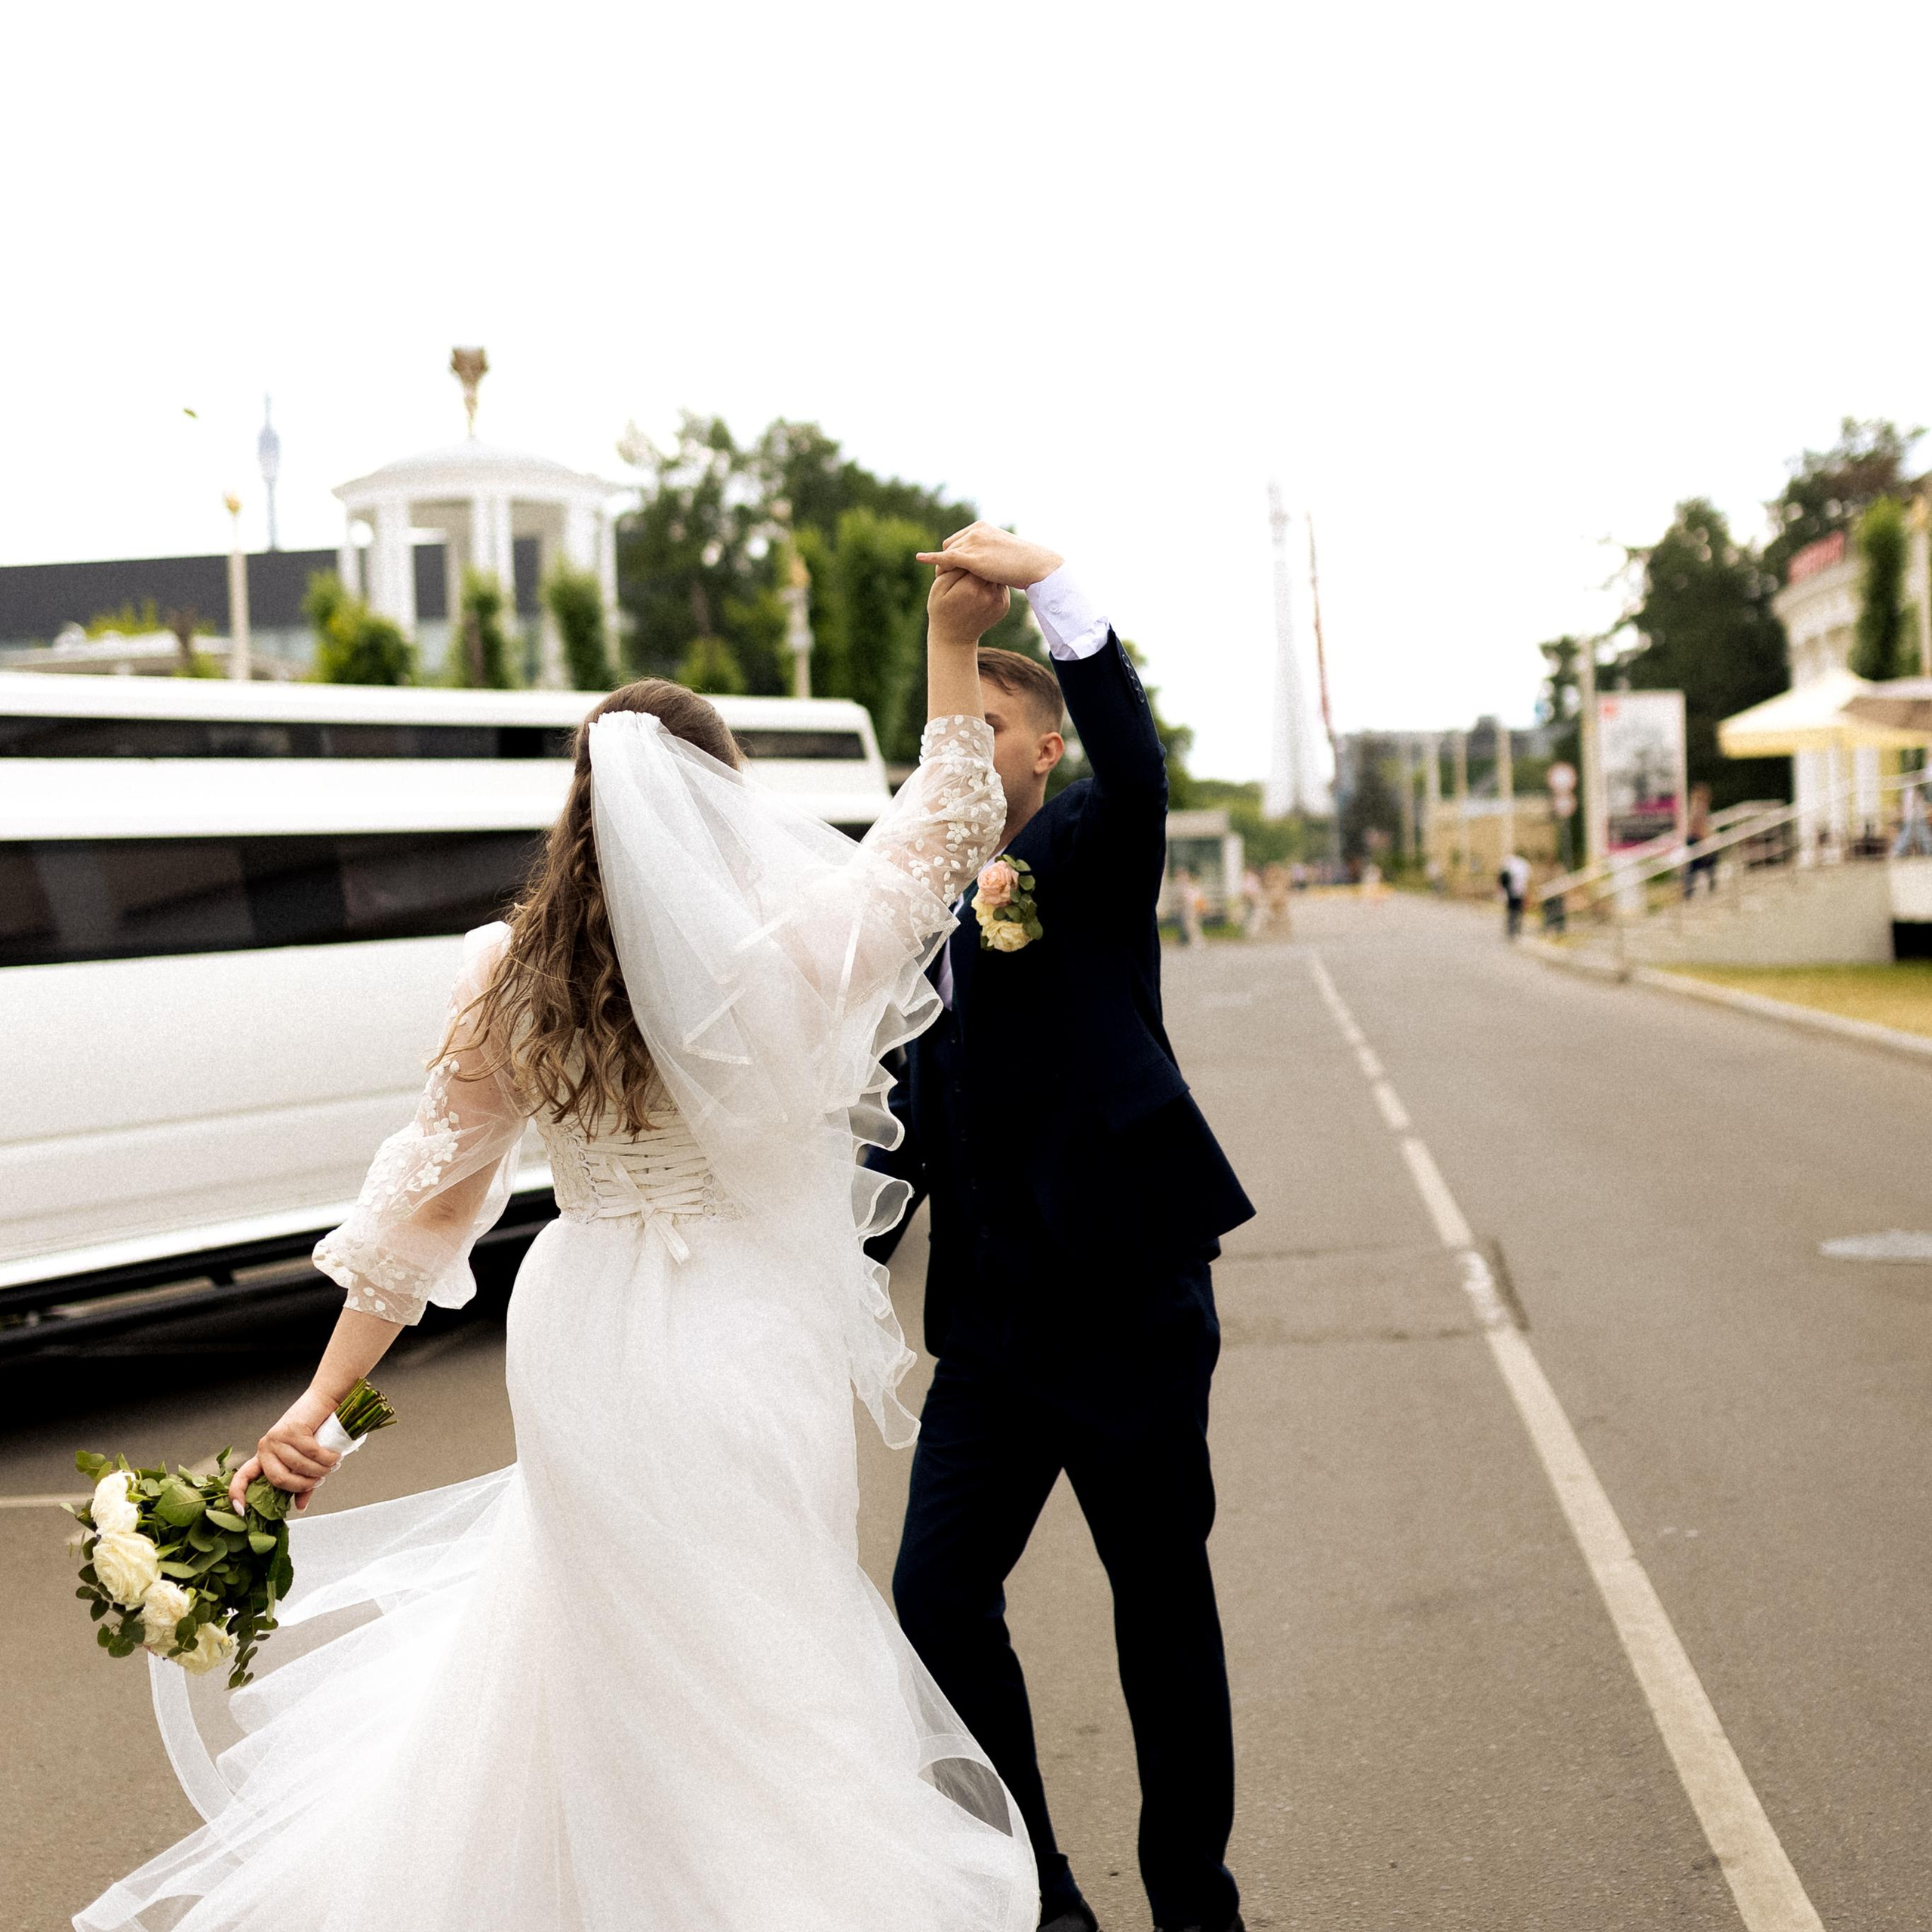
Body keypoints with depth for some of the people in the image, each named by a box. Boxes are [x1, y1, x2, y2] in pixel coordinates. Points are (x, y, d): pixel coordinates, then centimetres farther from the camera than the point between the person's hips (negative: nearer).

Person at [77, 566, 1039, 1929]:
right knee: (751, 1692, 8)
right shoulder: (785, 957, -18)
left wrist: (321, 1401, 5)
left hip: (577, 1354, 5)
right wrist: (952, 639, 3)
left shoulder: (515, 975, -4)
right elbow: (948, 824, -3)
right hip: (732, 1362, -5)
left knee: (597, 1664, 24)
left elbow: (429, 1196, 0)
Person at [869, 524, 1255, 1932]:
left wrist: (1045, 580, -36)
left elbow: (1137, 771, -27)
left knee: (1163, 1605, 7)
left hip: (1127, 1303, -5)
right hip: (990, 1322, 6)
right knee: (938, 1599, -1)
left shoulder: (1088, 858, -4)